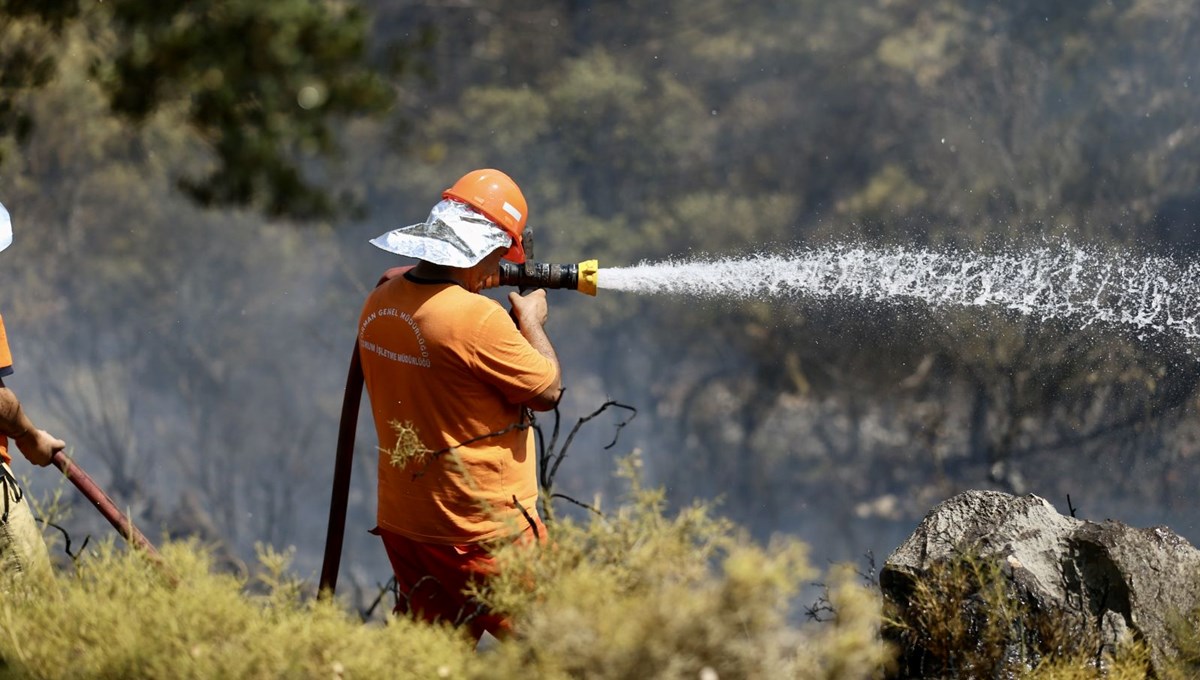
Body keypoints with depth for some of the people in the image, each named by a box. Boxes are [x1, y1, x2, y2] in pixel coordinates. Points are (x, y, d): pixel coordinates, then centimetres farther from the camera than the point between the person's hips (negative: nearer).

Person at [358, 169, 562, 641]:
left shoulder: (380, 304, 0)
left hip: (400, 523, 8)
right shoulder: (479, 319, -23)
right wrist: (532, 323, 4)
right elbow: (548, 391, -11)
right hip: (478, 531, -8)